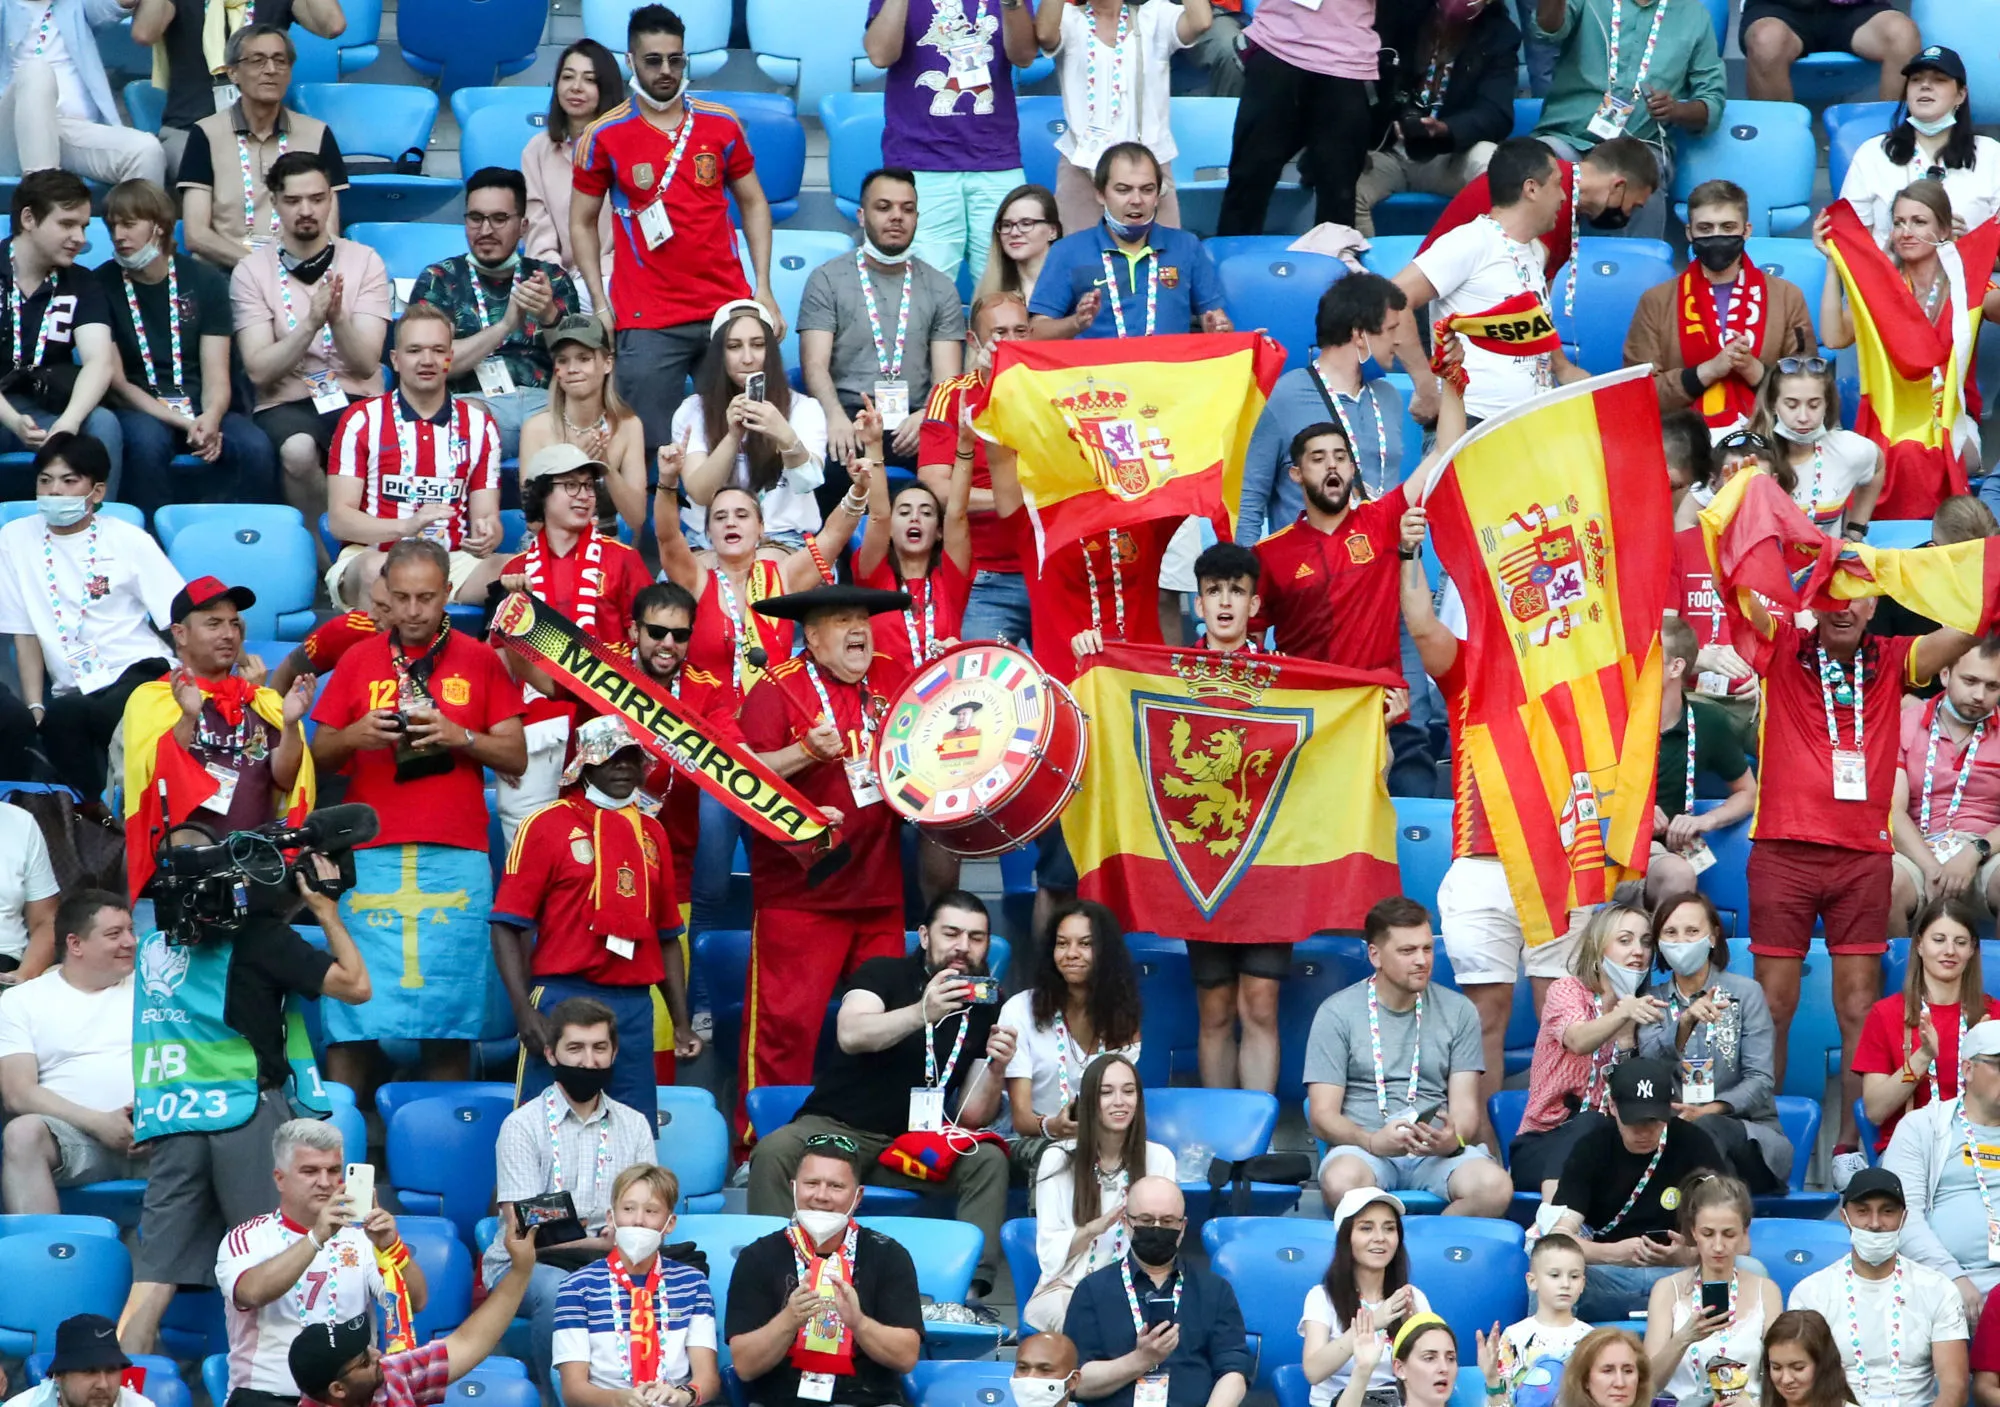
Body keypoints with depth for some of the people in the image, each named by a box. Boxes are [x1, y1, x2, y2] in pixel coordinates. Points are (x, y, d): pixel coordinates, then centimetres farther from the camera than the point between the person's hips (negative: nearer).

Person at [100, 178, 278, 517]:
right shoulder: (102, 285, 0)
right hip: (139, 412, -2)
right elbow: (116, 381, -5)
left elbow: (216, 376, 1)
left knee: (255, 447, -29)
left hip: (201, 411, 2)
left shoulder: (204, 281, 7)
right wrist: (183, 424, -18)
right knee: (147, 440, -38)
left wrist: (210, 419, -24)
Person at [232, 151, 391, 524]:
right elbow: (259, 371, -7)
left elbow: (365, 364, -4)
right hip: (286, 404, 0)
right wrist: (311, 323, -21)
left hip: (356, 399, 0)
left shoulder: (364, 261, 6)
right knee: (298, 450, -35)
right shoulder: (252, 270, 3)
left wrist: (338, 319, -23)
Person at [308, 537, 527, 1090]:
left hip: (455, 856, -1)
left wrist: (460, 737, -9)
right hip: (371, 855, 1)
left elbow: (515, 756, 8)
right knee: (351, 1015, -5)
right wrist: (353, 736, -7)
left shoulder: (480, 661, 9)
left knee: (450, 1014, -3)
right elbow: (320, 756, 14)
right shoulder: (358, 660, 12)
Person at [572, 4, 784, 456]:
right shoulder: (604, 137, 1)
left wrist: (764, 289, 6)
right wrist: (601, 305, -1)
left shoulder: (722, 125, 8)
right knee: (654, 449, -7)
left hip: (727, 309, 3)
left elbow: (753, 203, 15)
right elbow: (583, 224, 8)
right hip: (648, 324, -2)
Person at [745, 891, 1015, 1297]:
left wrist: (996, 1070, -16)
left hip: (917, 1144, 3)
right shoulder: (883, 973, -1)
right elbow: (851, 1035, -23)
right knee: (774, 1152, -32)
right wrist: (922, 1013, -37)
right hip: (837, 1127, -3)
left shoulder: (985, 1011, 8)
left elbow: (971, 1117, 4)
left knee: (989, 1161, -25)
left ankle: (971, 1286, -30)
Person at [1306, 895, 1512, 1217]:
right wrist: (1372, 1141, -22)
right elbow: (1323, 1115, -1)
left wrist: (1452, 1139, -18)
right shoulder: (1337, 1014, 5)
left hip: (1439, 1153, 2)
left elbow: (1465, 1106, 7)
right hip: (1363, 1147, -2)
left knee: (1494, 1188, -31)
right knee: (1343, 1182, -40)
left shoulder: (1458, 1012, 13)